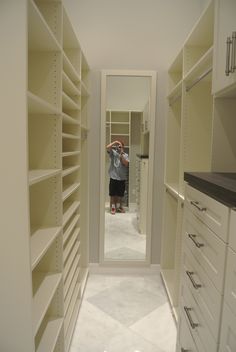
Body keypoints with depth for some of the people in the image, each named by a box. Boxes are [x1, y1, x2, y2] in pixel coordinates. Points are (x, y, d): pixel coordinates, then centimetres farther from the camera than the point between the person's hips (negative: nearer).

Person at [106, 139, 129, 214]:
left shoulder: (126, 155, 3)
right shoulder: (113, 153, 1)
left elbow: (126, 164, -12)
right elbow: (107, 147, -17)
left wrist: (121, 155, -17)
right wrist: (114, 142, -13)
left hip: (122, 178, 1)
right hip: (113, 177, -1)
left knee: (120, 194, 13)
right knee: (113, 194, 6)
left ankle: (119, 207, 29)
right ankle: (113, 208, 18)